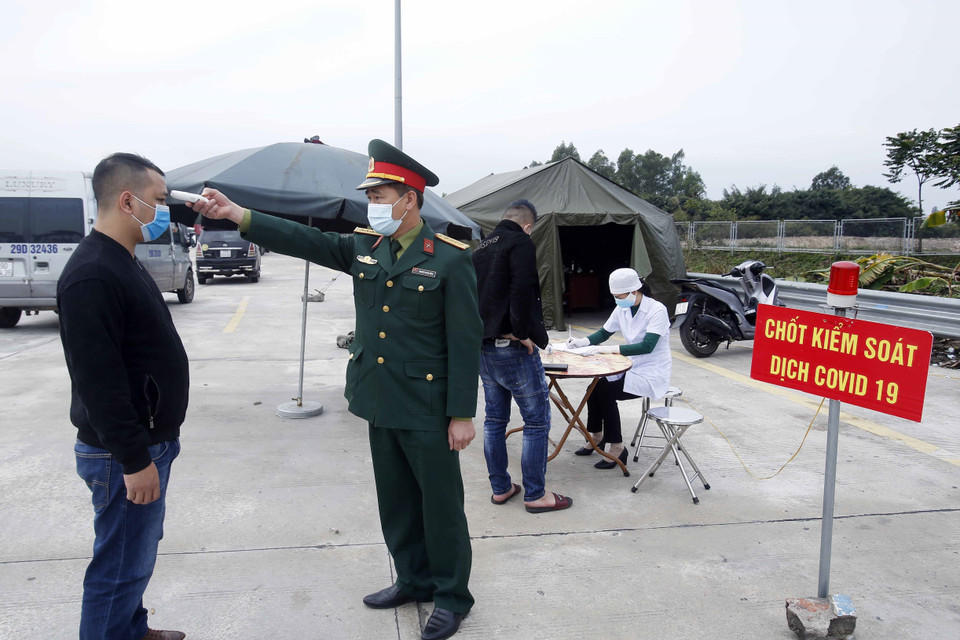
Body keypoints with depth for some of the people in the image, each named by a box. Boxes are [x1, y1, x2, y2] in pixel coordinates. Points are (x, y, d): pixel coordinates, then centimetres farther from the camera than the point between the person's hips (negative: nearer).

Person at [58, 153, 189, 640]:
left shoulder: (122, 262, 12)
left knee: (139, 550, 23)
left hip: (149, 440, 10)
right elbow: (98, 379, -26)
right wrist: (134, 460, -23)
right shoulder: (92, 275, -22)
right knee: (120, 567, 3)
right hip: (125, 454, -10)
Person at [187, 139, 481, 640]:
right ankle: (414, 580, 39)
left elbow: (465, 341, -13)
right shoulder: (364, 248, 6)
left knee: (441, 504, 8)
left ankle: (451, 596, 27)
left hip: (428, 409, -6)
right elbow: (305, 241, -2)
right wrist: (236, 214, -12)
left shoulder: (449, 259, -13)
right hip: (381, 405, 7)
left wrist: (462, 413, -14)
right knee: (396, 502, 19)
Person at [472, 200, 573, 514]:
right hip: (512, 348, -8)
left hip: (483, 347, 9)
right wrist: (524, 333, -15)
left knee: (494, 419, 15)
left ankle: (500, 488, 24)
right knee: (537, 420, 2)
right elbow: (522, 292, -24)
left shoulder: (481, 248, 15)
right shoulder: (521, 243, -10)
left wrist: (483, 333, 14)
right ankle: (535, 495, 9)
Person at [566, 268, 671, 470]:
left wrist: (612, 349, -33)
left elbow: (647, 346, -28)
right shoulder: (622, 309, 3)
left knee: (605, 391, -22)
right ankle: (597, 437, 9)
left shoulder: (657, 310, -18)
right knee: (594, 387, -12)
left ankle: (617, 448, -10)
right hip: (632, 367, 7)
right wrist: (581, 342, -7)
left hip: (652, 374, -7)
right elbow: (603, 334, 12)